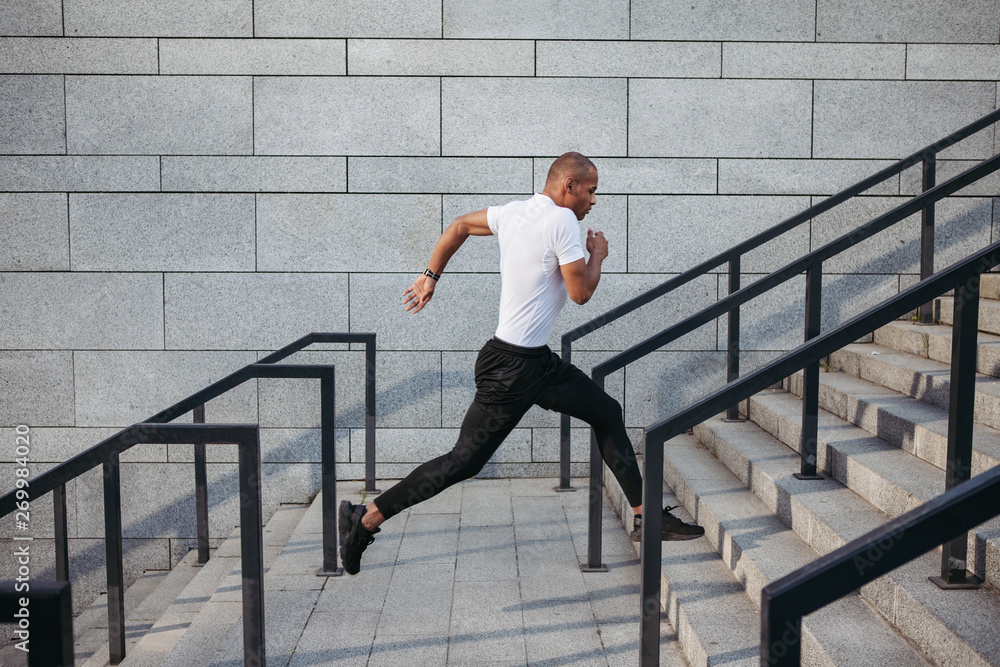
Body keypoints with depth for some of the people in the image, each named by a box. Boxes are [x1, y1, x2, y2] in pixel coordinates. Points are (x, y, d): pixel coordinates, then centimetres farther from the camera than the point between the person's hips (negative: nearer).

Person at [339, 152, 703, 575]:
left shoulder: (515, 212, 8)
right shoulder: (562, 220, -17)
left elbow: (459, 226, 18)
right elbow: (581, 292, -14)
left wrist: (431, 277, 25)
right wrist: (598, 254, 4)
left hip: (539, 362, 10)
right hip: (511, 368, -10)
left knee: (608, 414, 13)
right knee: (464, 461, -3)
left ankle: (646, 517, 20)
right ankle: (365, 519, 6)